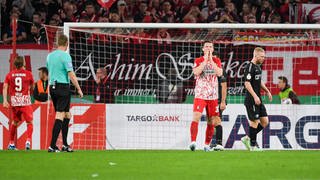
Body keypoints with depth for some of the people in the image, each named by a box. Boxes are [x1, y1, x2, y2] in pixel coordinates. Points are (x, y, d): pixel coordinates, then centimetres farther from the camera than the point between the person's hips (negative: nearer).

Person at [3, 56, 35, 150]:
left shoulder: (10, 74, 6)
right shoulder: (28, 74, 0)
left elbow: (5, 87, -3)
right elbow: (32, 88, 10)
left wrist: (5, 100, -6)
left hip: (14, 101, 3)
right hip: (25, 101, -3)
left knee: (15, 122, 19)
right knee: (29, 122, 1)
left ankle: (11, 143, 21)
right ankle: (28, 141, -19)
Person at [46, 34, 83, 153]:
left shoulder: (50, 56, 12)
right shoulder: (65, 56, -10)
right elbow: (71, 75, -13)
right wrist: (79, 89, -6)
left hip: (52, 86, 7)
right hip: (63, 87, -7)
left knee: (67, 115, 16)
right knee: (60, 116, -7)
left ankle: (65, 145, 16)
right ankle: (52, 146, -12)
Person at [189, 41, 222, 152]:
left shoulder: (216, 60, 8)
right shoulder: (198, 61, 3)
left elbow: (219, 73, -9)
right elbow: (196, 72, -16)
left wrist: (211, 60, -12)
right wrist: (205, 60, -15)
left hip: (213, 95, 3)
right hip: (200, 95, -3)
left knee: (211, 121, 5)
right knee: (196, 116, -19)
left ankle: (207, 144, 14)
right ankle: (193, 141, -25)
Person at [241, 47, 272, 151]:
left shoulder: (258, 67, 15)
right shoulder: (250, 67, -14)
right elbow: (247, 83, -20)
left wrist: (267, 91, 24)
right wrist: (255, 96, -24)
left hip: (258, 100, 9)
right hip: (251, 100, -9)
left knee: (265, 121, 7)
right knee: (255, 121, -5)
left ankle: (248, 139, 16)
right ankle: (252, 145, 4)